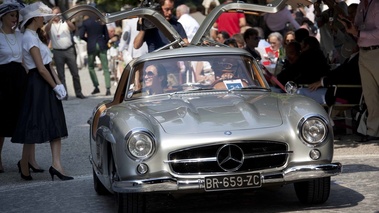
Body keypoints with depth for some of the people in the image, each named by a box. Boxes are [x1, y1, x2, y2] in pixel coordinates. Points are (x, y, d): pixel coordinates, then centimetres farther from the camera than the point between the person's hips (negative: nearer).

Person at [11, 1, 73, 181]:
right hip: (38, 85, -9)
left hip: (47, 84, 9)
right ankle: (24, 164, 13)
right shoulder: (30, 38, -14)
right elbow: (40, 67, -18)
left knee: (55, 125, 3)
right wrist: (55, 86, -11)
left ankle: (56, 165, -2)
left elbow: (48, 64, 11)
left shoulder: (34, 36, 16)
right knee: (35, 125, -1)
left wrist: (58, 84, 3)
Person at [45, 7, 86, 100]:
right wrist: (52, 20, -34)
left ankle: (78, 92, 10)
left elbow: (73, 28, -11)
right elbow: (46, 30, -17)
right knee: (61, 75, 3)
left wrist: (67, 20, -30)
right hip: (58, 52, -1)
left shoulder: (65, 23, 7)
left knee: (75, 73, 3)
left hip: (69, 50, 1)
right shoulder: (50, 25, 5)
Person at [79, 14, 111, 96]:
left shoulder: (85, 22, -4)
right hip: (102, 46, 2)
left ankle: (96, 87, 10)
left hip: (91, 46, -2)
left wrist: (88, 40, 11)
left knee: (91, 67, 17)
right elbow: (107, 35, 5)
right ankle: (108, 89, -9)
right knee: (105, 68, 1)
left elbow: (81, 35, -7)